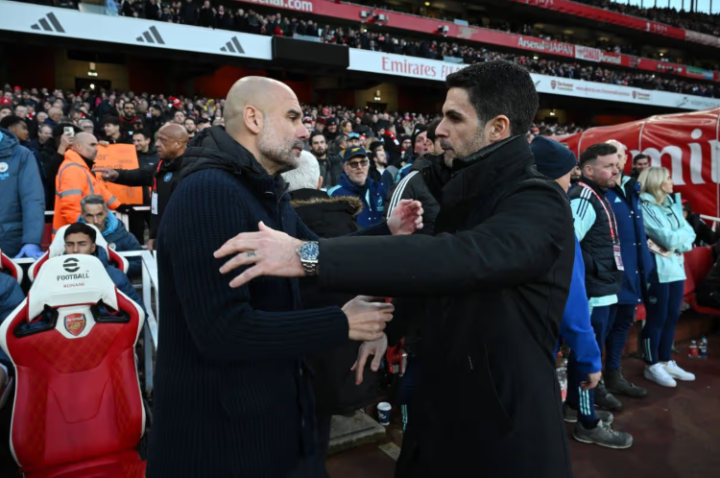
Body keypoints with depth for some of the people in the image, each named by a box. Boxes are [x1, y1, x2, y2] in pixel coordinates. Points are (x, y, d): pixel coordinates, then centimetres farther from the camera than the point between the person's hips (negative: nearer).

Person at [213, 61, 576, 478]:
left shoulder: (540, 202, -21)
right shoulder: (466, 191, 7)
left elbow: (463, 259, -39)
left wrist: (309, 255, -43)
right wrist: (389, 328, 7)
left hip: (508, 427, -7)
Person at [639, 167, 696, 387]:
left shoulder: (672, 204, 13)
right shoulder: (646, 208, -11)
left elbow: (689, 236, 8)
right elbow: (668, 239, -16)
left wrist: (675, 242, -11)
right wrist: (683, 233, 2)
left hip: (676, 267, 7)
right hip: (658, 270, -7)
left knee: (672, 317, 12)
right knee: (657, 319, 0)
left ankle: (666, 362, 24)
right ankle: (652, 366, 12)